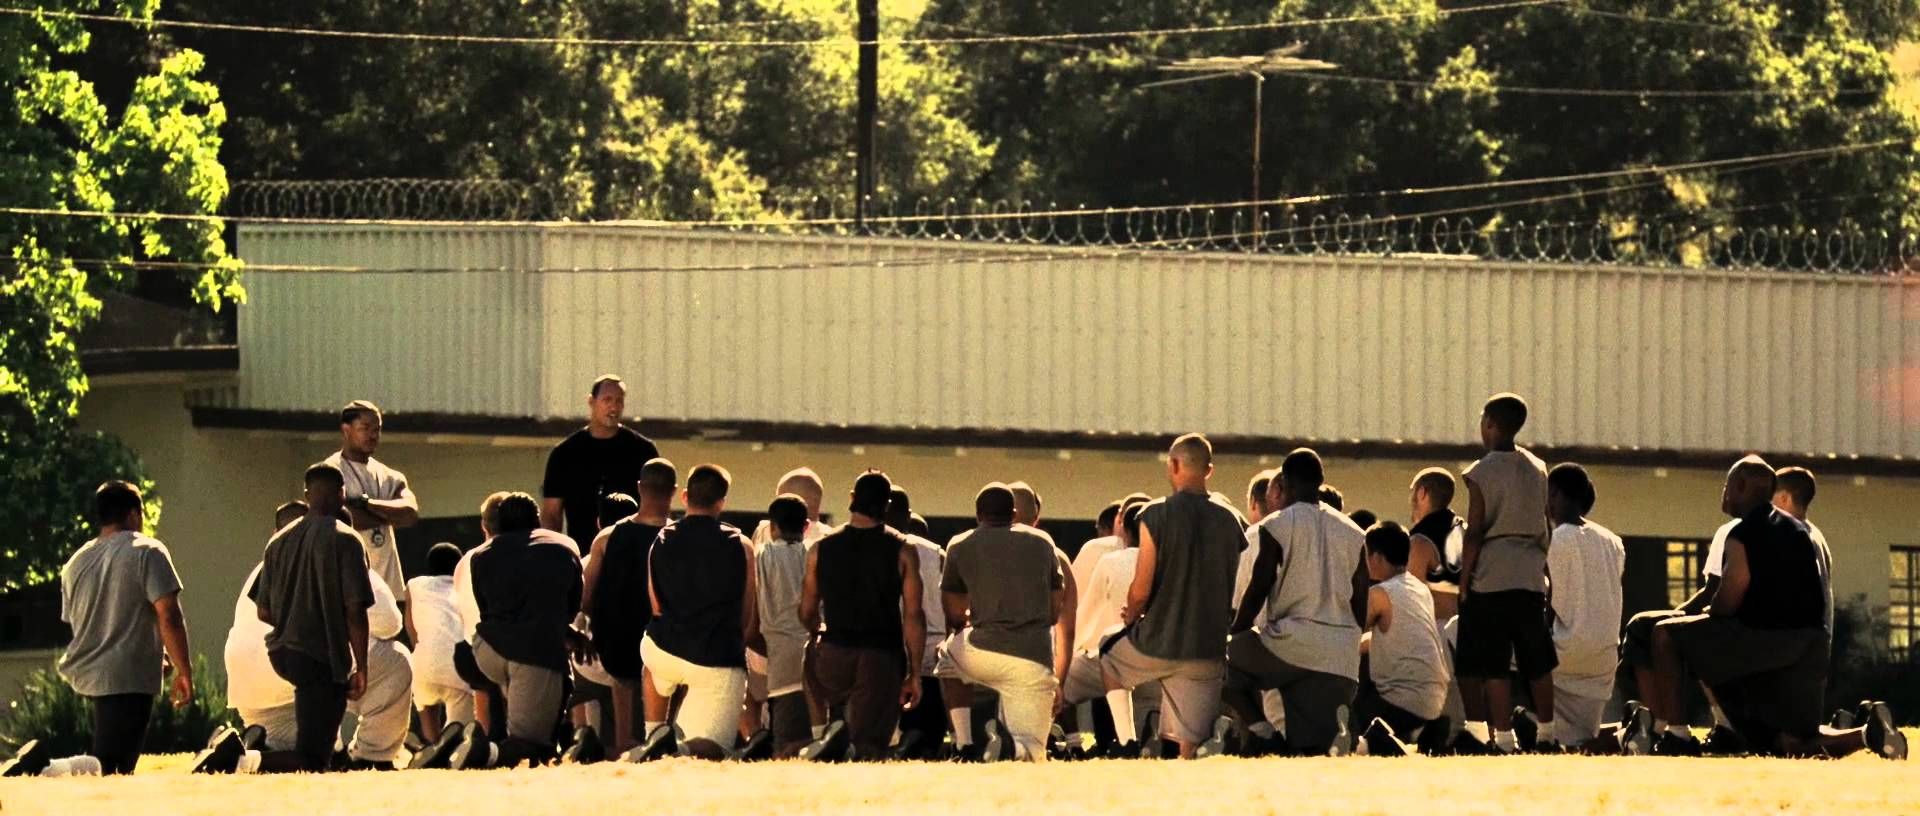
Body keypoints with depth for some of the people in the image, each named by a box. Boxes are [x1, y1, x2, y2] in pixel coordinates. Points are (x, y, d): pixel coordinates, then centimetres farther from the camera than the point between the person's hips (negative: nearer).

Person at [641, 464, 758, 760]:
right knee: (711, 749, -1)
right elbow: (750, 619, 6)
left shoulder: (661, 542, 6)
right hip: (720, 661, -3)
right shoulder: (740, 547, 0)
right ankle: (682, 749, -37)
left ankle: (654, 733, 27)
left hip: (666, 654, 3)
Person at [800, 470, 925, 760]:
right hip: (882, 660, -2)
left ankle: (830, 730, 14)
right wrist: (914, 674, 2)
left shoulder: (821, 549, 2)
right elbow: (913, 616, -6)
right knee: (869, 748, 5)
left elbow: (807, 614, 11)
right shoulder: (903, 551, -3)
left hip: (834, 658, 2)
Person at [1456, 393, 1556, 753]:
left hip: (1492, 578, -5)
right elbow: (1544, 524, 14)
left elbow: (1474, 532, -9)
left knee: (1493, 663, -4)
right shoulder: (1537, 468, 9)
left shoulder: (1481, 473, -7)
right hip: (1531, 576, 5)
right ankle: (1547, 730, 13)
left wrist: (1463, 581, -4)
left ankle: (1504, 737, -8)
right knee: (1537, 659, 10)